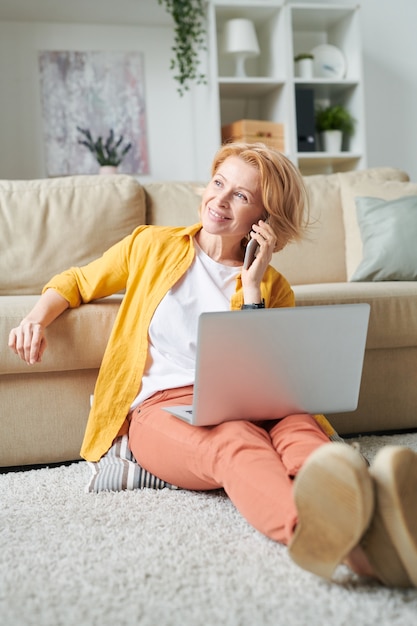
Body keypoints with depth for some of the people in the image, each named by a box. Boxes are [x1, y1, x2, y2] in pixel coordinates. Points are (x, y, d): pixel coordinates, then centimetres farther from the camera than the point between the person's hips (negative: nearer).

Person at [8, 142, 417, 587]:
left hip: (245, 409, 2)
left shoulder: (272, 287, 16)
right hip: (160, 408, -1)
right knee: (236, 441, -39)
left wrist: (251, 287, 0)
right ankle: (313, 527, -73)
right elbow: (76, 283, 27)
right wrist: (37, 317, 6)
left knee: (300, 425, -37)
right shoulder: (153, 246, 17)